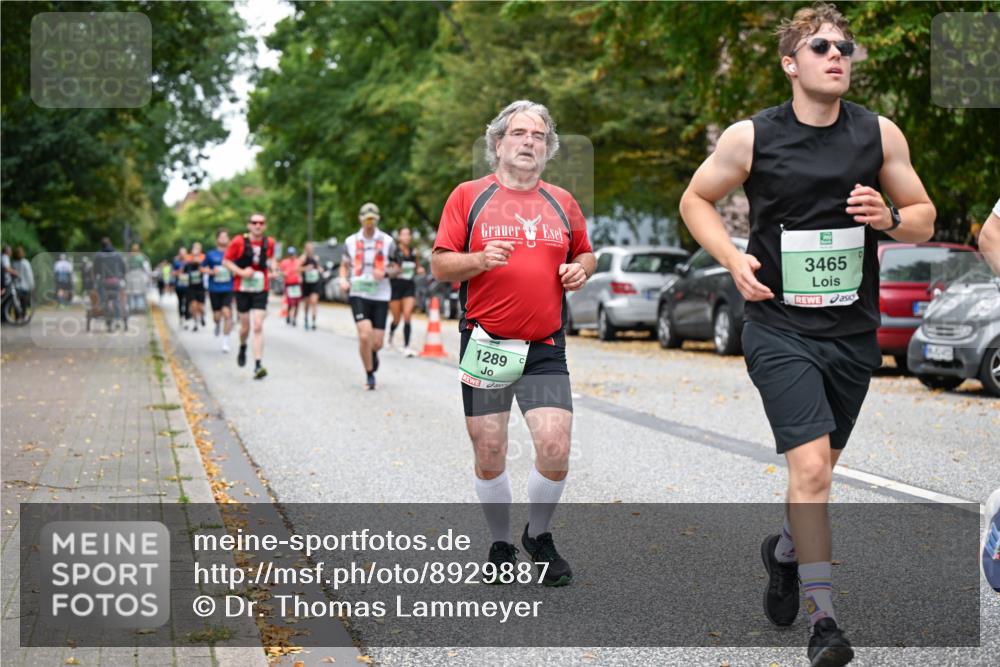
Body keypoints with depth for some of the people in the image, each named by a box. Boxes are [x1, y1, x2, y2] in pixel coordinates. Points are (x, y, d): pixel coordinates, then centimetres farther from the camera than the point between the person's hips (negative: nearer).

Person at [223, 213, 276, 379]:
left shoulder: (269, 243, 1)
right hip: (242, 289, -1)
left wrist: (272, 269, 1)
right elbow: (226, 261, -3)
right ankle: (242, 348, 44)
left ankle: (258, 365, -14)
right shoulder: (239, 242, -9)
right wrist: (241, 272, -17)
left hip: (261, 290, 1)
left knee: (258, 327, -10)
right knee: (245, 326, 9)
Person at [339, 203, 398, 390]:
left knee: (377, 343, 0)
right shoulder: (351, 241, 5)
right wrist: (343, 279, -2)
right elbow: (345, 264, 18)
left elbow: (396, 267, 9)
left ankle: (372, 354, 39)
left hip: (380, 296, 1)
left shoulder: (387, 241, 2)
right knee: (364, 336, -17)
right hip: (358, 295, 0)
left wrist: (385, 272, -12)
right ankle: (369, 376, 0)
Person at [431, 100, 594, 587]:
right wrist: (480, 260, -18)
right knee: (489, 455, 4)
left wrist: (580, 270, 1)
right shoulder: (468, 196, 2)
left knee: (555, 450, -9)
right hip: (485, 344, -1)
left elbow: (584, 254, 24)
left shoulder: (562, 202, 11)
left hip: (545, 349, 2)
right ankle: (501, 544, 25)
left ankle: (539, 536, 16)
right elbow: (440, 265, 0)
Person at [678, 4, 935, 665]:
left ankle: (786, 550, 48)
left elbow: (924, 218, 9)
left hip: (854, 332, 4)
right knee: (811, 468, -15)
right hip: (780, 330, -3)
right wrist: (734, 259, -8)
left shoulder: (880, 133, 1)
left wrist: (888, 217, -14)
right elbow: (696, 199, 8)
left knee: (819, 467, 17)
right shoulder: (751, 137, -6)